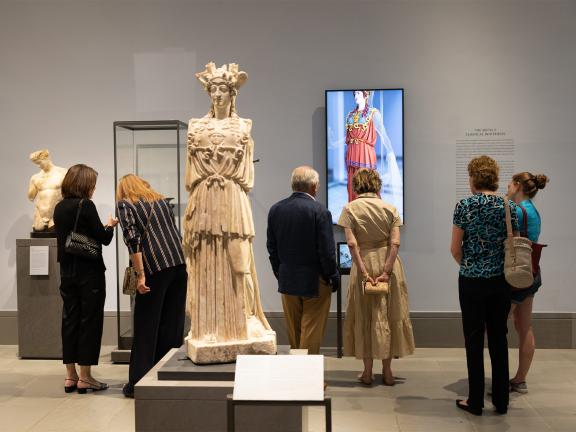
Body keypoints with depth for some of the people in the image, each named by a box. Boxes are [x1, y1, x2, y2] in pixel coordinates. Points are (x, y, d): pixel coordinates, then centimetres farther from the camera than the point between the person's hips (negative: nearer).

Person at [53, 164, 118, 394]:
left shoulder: (59, 208, 8)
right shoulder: (86, 205, -13)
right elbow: (104, 239, -12)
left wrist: (102, 227, 17)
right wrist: (110, 225, 8)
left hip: (67, 272, 7)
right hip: (89, 272, -7)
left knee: (70, 320, 11)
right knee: (90, 321, 2)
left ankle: (70, 376, 16)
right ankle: (85, 377, 6)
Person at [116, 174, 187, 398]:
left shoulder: (124, 205, 5)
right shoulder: (161, 200, 21)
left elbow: (133, 240, -8)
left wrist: (140, 275, -10)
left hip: (155, 268, -5)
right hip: (180, 263, 5)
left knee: (146, 327, 3)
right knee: (173, 324, 10)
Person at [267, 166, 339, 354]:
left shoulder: (275, 209, 0)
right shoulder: (320, 211, -16)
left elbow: (271, 247, 6)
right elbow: (327, 250, -16)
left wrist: (279, 274, 15)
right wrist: (333, 277, -3)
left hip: (287, 281, 5)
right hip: (315, 282, -5)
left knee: (293, 331, 16)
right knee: (311, 333, 5)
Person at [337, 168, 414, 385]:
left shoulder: (350, 208, -5)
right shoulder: (390, 208, 1)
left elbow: (352, 243, -14)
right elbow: (395, 243, -10)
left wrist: (364, 272, -13)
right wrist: (386, 271, -12)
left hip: (364, 263, -2)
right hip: (388, 262, 2)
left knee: (364, 317, 10)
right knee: (388, 316, 12)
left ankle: (367, 372, 16)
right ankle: (387, 371, 18)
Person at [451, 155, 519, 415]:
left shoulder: (465, 206, -10)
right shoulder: (509, 207, 0)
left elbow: (455, 249, -7)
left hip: (472, 280, -3)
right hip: (501, 280, 3)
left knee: (474, 340, 5)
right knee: (498, 338, 12)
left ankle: (475, 401, 11)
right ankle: (501, 401, 19)